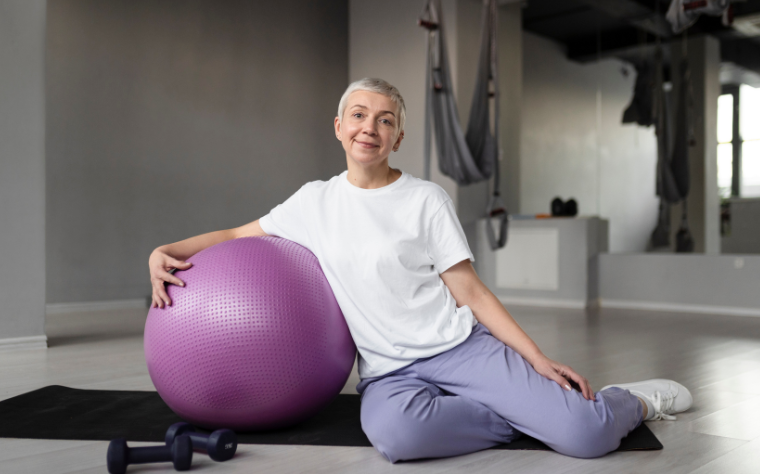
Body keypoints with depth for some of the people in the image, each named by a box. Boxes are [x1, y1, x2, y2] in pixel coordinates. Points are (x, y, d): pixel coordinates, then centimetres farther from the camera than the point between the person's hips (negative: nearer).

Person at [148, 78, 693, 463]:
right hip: (389, 370, 2)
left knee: (586, 436, -21)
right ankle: (521, 415, -11)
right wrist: (168, 251, -1)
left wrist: (539, 360, -10)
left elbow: (471, 293, -1)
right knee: (394, 433, -37)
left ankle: (629, 402, 15)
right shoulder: (315, 201, 9)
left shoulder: (426, 199, 0)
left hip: (460, 346, -1)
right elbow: (235, 237, 17)